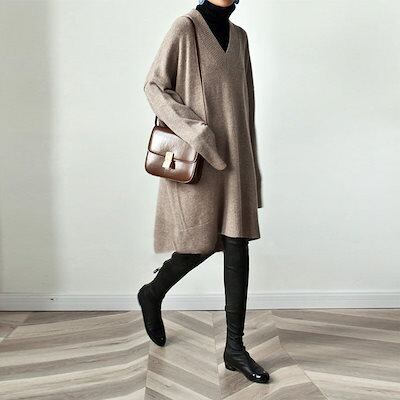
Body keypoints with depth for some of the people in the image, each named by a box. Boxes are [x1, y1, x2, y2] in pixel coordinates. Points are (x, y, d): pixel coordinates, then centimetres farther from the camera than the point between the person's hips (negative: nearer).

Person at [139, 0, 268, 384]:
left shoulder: (238, 36, 15)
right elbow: (154, 85, -7)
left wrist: (250, 160, 15)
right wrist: (196, 133, -17)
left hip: (233, 155, 6)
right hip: (196, 158, -6)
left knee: (237, 246, 0)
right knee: (203, 244, -1)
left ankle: (235, 348, 9)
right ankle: (152, 294, 29)